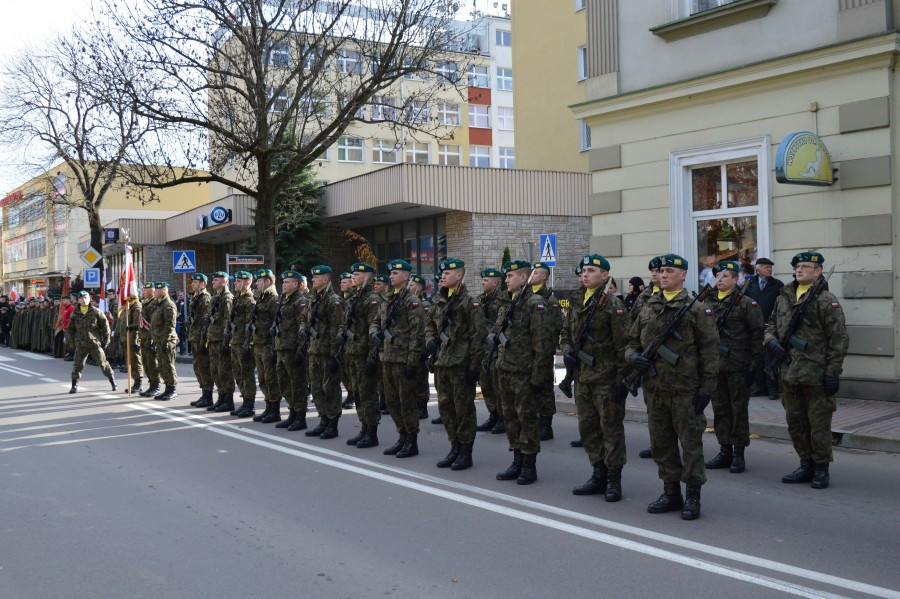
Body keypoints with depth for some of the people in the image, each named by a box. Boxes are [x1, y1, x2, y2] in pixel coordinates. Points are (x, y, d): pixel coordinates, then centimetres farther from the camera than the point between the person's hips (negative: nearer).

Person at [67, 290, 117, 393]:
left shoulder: (96, 312, -2)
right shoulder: (75, 314, 6)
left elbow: (105, 326, 2)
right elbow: (69, 328, 16)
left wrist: (105, 340, 1)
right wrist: (73, 340, 8)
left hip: (95, 343, -2)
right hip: (81, 345, 2)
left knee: (103, 363, 1)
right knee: (78, 365, -3)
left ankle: (113, 382, 15)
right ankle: (74, 386, 8)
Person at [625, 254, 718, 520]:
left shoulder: (697, 310, -4)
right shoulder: (647, 309, 12)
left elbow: (709, 351, -6)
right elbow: (632, 342, 18)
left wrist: (707, 387, -11)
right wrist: (633, 356, -6)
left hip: (685, 391, -5)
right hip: (655, 389, 6)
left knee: (690, 444, 1)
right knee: (661, 443, 12)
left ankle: (693, 497, 13)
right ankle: (671, 493, 25)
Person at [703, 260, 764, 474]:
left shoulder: (746, 304, -5)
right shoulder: (708, 303, 9)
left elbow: (758, 334, -6)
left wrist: (754, 364, -10)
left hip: (738, 367, -5)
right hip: (715, 366, 5)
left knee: (738, 410, 2)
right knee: (720, 409, 10)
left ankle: (738, 454, 11)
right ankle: (724, 451, 20)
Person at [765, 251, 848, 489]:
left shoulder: (826, 300, -8)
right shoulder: (783, 297, 11)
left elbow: (839, 340, -10)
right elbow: (770, 324, 23)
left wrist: (833, 372, -13)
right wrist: (772, 340, 1)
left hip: (816, 375, -6)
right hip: (789, 373, 7)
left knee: (819, 424, 1)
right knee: (795, 422, 14)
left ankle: (821, 469, 15)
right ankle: (806, 465, 26)